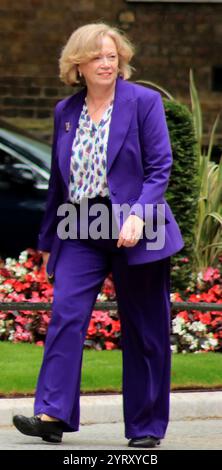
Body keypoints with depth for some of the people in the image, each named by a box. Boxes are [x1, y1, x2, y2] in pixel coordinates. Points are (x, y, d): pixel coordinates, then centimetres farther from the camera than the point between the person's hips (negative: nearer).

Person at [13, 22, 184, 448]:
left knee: (143, 331, 2)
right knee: (65, 314, -13)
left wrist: (138, 215, -21)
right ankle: (53, 414, -17)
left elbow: (159, 168, -6)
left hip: (134, 233, -3)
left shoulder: (144, 102, -2)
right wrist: (48, 240, 18)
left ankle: (146, 427, 11)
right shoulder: (65, 112, 10)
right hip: (80, 232, 3)